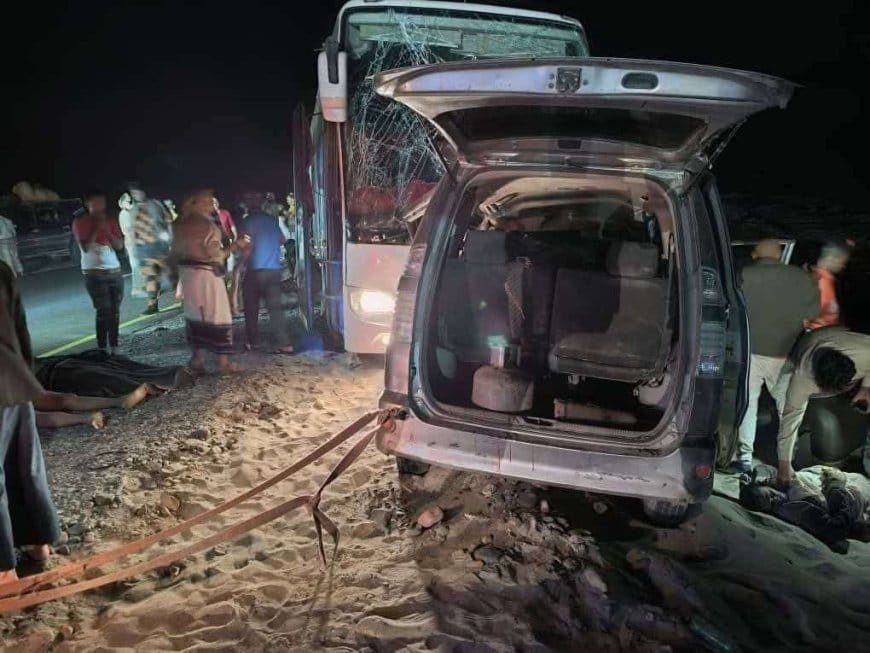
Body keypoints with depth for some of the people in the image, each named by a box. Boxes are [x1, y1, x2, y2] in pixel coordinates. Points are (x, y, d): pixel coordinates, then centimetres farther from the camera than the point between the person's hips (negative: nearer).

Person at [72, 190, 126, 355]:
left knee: (115, 311, 2)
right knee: (104, 311, -10)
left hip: (115, 271, 4)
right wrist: (96, 228, -11)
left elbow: (120, 245, 5)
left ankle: (114, 347, 9)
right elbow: (86, 247, -11)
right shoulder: (79, 222, 0)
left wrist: (107, 230, -8)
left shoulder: (111, 220, 11)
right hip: (94, 273, -4)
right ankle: (103, 349, -7)